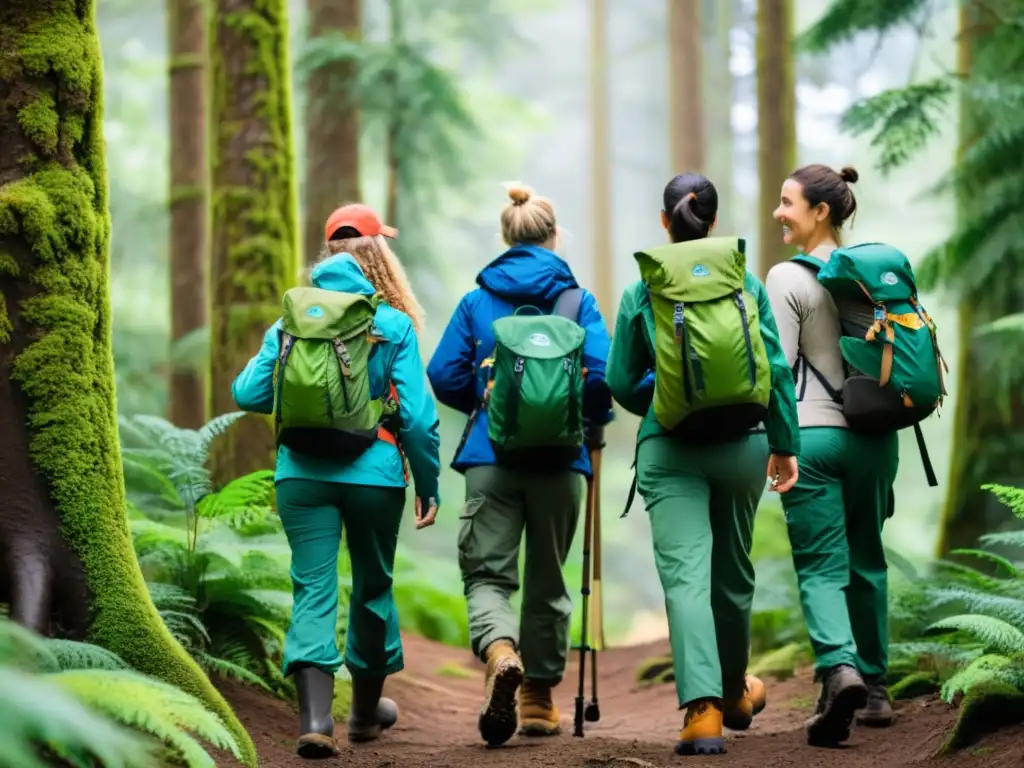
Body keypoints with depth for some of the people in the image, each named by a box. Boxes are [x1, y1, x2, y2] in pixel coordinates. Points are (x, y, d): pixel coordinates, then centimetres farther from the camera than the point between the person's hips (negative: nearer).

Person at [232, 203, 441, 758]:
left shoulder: (292, 320, 5)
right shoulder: (394, 325, -1)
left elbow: (248, 394, 2)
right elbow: (417, 415, -6)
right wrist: (428, 484, 4)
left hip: (303, 473, 1)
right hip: (374, 474, -1)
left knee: (313, 590, -1)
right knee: (372, 585, 17)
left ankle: (315, 717, -19)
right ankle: (366, 709, 33)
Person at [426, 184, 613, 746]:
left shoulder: (477, 301, 5)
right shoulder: (578, 300, 3)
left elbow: (445, 376, 0)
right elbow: (601, 373, -8)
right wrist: (594, 423, 12)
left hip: (491, 456, 0)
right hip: (560, 458, 0)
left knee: (486, 574, 1)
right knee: (546, 579, 13)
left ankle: (499, 653, -30)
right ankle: (539, 696, 20)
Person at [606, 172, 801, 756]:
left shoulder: (642, 292, 0)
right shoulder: (747, 281, 2)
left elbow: (622, 383, 4)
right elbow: (776, 368, 0)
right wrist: (785, 444, 8)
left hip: (670, 451, -2)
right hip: (742, 444, 2)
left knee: (685, 575, -9)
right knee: (733, 572, 20)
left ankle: (702, 709, -26)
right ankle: (734, 692, 39)